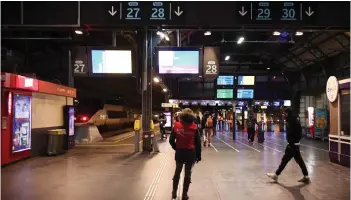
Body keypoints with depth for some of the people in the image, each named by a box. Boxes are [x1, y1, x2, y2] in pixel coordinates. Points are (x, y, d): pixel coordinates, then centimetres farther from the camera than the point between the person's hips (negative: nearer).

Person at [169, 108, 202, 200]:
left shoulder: (176, 125, -6)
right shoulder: (194, 127, -9)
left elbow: (171, 140, -4)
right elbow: (198, 142, -6)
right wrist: (198, 155, 2)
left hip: (179, 153, 2)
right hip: (190, 153, -2)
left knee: (177, 172, 20)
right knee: (188, 173, 11)